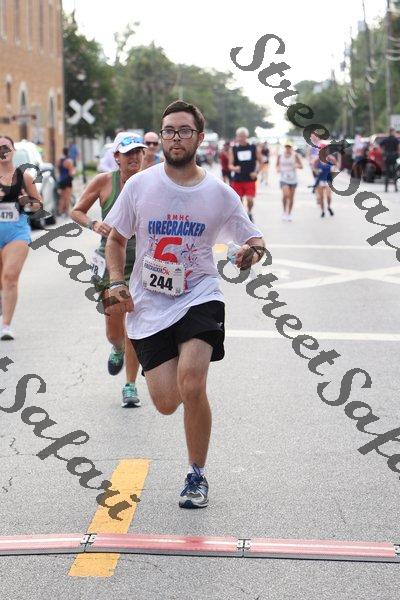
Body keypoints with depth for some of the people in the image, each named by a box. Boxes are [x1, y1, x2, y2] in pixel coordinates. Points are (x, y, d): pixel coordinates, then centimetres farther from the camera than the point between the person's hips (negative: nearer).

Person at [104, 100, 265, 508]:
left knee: (191, 385, -24)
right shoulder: (139, 185, -1)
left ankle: (197, 476, -3)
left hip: (199, 297, -1)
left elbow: (254, 239, 7)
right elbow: (116, 239, 11)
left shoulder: (219, 193, -2)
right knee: (167, 403, -4)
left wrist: (252, 251, -17)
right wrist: (117, 283, -3)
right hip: (148, 304, 1)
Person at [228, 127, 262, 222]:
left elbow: (260, 162, 12)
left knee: (250, 200, -11)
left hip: (250, 179, -1)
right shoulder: (233, 149, 3)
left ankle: (249, 213, 18)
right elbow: (230, 165, 0)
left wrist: (256, 172, -2)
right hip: (237, 180, 1)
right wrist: (234, 168, -23)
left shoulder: (254, 148, 4)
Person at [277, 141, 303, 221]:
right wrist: (278, 168, -8)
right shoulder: (280, 156, 2)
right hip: (283, 178, -1)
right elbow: (277, 165, 15)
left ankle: (289, 214, 23)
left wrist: (297, 165, -27)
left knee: (291, 197, 8)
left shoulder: (295, 155, -3)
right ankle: (284, 212, -1)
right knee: (285, 195, -20)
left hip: (293, 178, 1)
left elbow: (301, 166, -6)